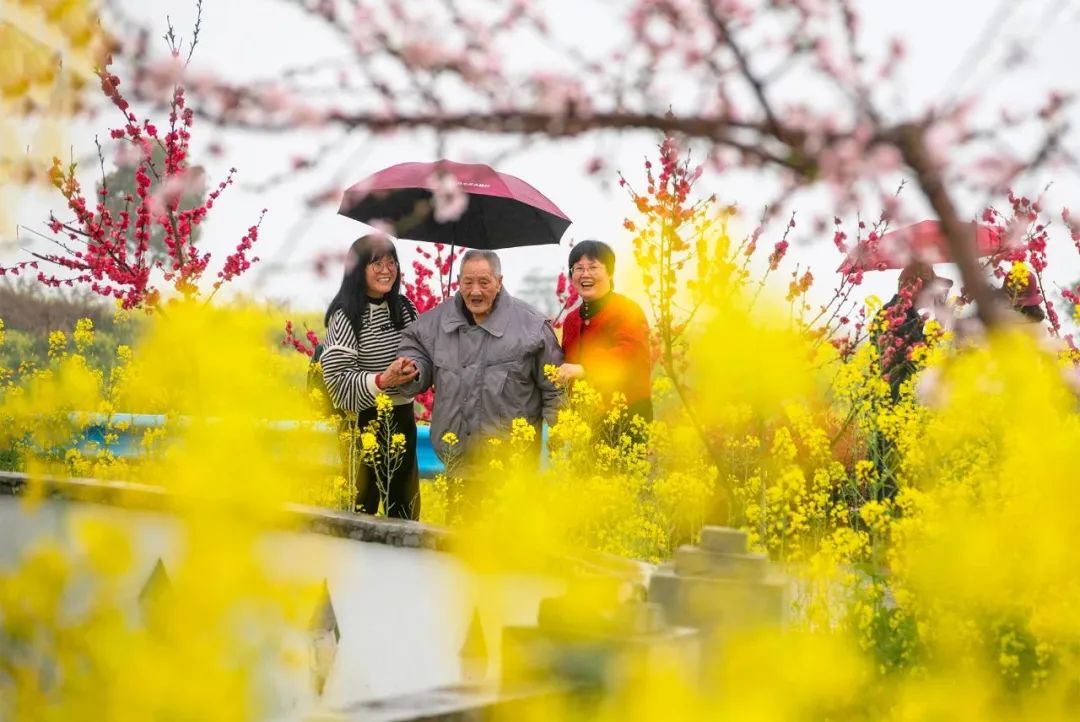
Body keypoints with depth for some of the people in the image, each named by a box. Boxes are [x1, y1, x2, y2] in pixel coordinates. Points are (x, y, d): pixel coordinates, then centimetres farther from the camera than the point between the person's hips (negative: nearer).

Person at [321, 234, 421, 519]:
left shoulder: (404, 308, 7)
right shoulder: (345, 316, -10)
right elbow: (340, 379, -16)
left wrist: (415, 369, -7)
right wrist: (383, 380, -29)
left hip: (402, 418, 5)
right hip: (363, 420, -5)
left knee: (405, 505, 11)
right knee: (361, 505, 0)